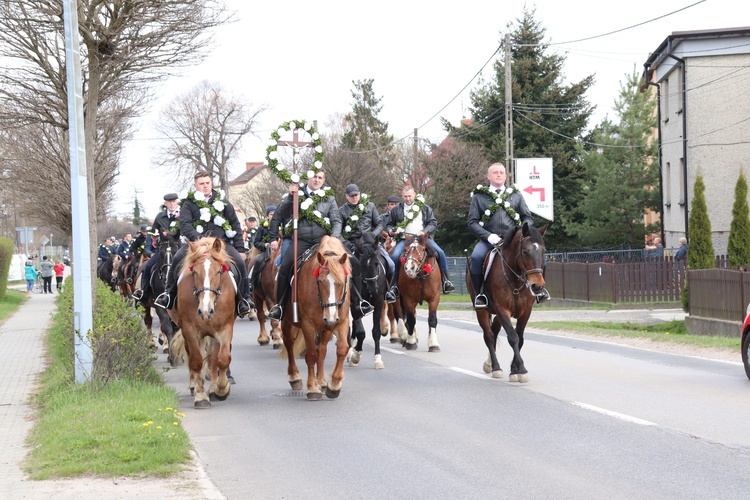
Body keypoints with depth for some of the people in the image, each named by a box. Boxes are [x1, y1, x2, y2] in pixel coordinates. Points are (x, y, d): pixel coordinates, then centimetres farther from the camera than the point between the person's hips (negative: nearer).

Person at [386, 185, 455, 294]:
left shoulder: (425, 208, 13)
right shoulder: (396, 210, 14)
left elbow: (433, 223, 9)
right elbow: (390, 224, 24)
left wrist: (424, 232, -10)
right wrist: (391, 231, 0)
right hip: (404, 239, 0)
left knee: (440, 253, -19)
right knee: (395, 256, -28)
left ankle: (446, 281, -7)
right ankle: (394, 283, -14)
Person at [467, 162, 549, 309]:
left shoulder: (516, 195, 17)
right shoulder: (479, 196, 10)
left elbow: (528, 218, 16)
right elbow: (472, 223, 3)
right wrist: (489, 236, -13)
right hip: (488, 240, -2)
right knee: (476, 257, -33)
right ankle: (480, 293, -14)